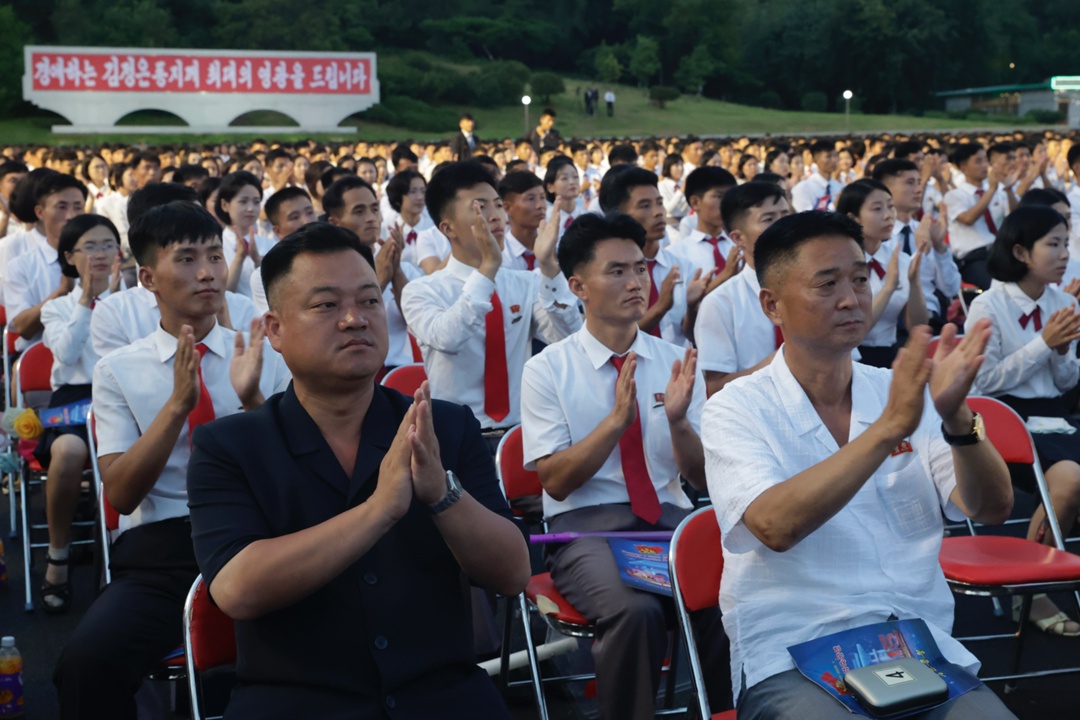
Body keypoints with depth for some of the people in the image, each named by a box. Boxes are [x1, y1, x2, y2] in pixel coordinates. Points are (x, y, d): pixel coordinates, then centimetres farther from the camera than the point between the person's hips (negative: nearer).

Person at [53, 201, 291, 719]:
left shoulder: (267, 359, 12)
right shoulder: (118, 371, 10)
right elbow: (120, 494, -1)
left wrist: (252, 398, -13)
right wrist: (178, 403, -14)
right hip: (157, 548, 0)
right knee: (87, 660, -32)